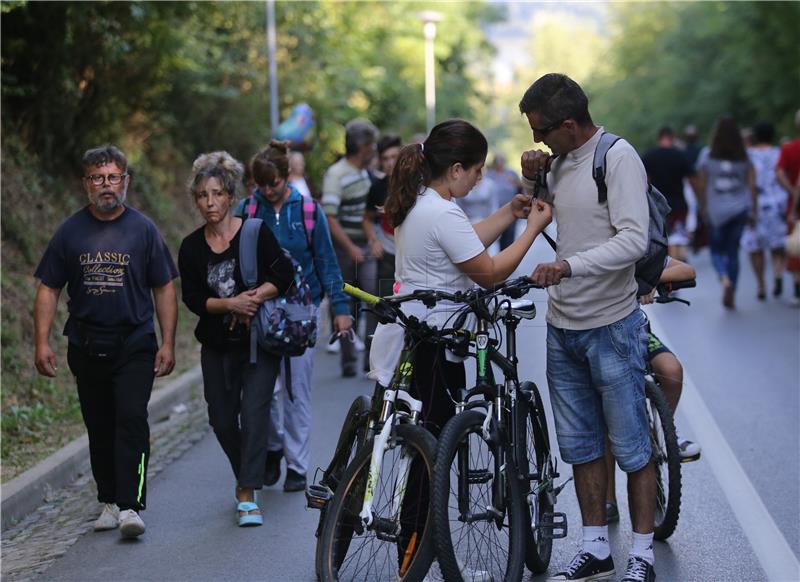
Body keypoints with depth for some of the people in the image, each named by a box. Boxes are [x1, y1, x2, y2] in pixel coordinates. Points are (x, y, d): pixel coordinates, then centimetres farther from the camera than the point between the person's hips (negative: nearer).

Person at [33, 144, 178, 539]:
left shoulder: (143, 229, 3)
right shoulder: (71, 231, 6)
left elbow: (164, 289, 4)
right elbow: (48, 289, 8)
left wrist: (167, 344, -2)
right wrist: (42, 341, -2)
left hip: (134, 346, -2)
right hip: (86, 347, 2)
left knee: (131, 421, -13)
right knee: (99, 428, 9)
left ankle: (131, 506, -15)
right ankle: (109, 501, 20)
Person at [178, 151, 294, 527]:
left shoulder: (256, 233, -5)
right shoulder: (191, 247, 2)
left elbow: (284, 274, -5)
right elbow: (193, 299, -3)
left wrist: (254, 299, -17)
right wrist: (230, 303, -18)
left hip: (259, 342, -3)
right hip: (217, 345, 3)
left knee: (254, 412, -14)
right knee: (222, 421, 8)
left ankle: (248, 495, -13)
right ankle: (247, 476, 34)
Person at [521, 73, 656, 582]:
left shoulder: (618, 157, -15)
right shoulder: (561, 161, 10)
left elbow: (634, 240, -23)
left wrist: (571, 265, -34)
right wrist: (530, 181, 5)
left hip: (611, 326, -8)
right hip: (563, 325, 8)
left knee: (631, 446, 0)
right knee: (581, 445, 12)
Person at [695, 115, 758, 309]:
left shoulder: (707, 155, -4)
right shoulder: (744, 156, 0)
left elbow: (701, 184, -3)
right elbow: (752, 184, -1)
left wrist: (703, 207, 9)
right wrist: (754, 210, 6)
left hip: (716, 210, -1)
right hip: (740, 209, 1)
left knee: (717, 250, 10)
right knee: (733, 251, 10)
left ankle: (724, 278, -20)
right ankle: (731, 295, 7)